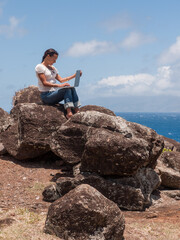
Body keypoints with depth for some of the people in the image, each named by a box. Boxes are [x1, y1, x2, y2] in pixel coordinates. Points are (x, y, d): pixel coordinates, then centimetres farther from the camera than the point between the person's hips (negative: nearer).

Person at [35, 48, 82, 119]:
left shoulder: (53, 68, 19)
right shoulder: (39, 67, -6)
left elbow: (60, 79, 14)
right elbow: (44, 83, -15)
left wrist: (74, 76, 4)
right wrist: (59, 85, -26)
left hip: (54, 93, 7)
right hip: (46, 95, -7)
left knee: (72, 88, -16)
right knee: (67, 89, -26)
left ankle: (77, 111, -24)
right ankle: (69, 113, -35)